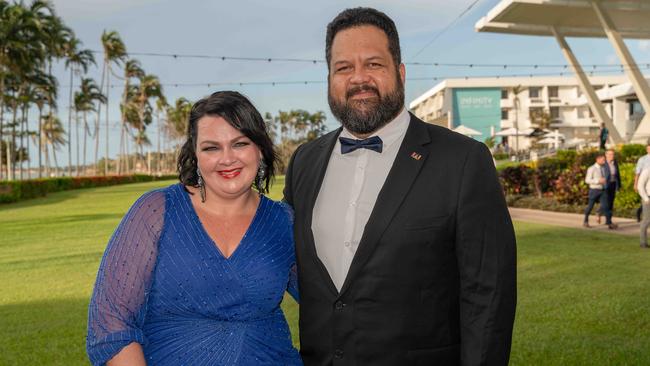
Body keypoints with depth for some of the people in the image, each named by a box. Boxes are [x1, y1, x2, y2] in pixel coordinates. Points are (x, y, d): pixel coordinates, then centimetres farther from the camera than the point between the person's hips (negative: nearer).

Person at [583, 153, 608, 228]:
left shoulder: (603, 168, 8)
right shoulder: (591, 169, -10)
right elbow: (587, 180, -17)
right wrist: (598, 181, -23)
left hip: (602, 190, 4)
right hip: (594, 190, -4)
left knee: (605, 206, -9)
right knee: (590, 206, 9)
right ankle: (585, 222, 29)